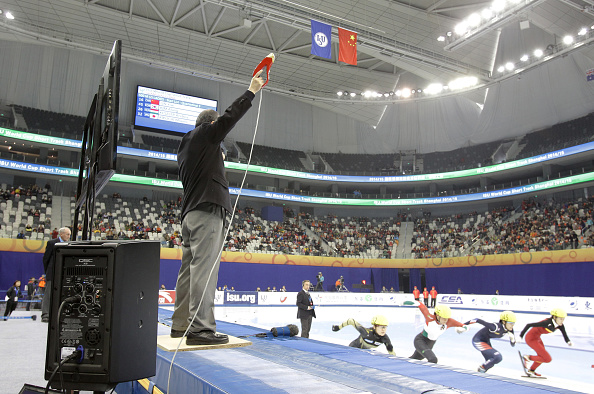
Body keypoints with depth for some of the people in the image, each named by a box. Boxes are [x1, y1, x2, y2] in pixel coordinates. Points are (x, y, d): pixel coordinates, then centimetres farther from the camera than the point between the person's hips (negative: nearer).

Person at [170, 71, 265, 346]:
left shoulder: (186, 147, 28)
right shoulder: (205, 134, 1)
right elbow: (230, 117, -3)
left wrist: (217, 158, 29)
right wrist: (251, 91, 5)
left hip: (190, 213, 10)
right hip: (207, 212, -10)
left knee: (189, 269, 10)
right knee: (204, 268, -14)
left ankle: (180, 324, 15)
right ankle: (200, 328, -17)